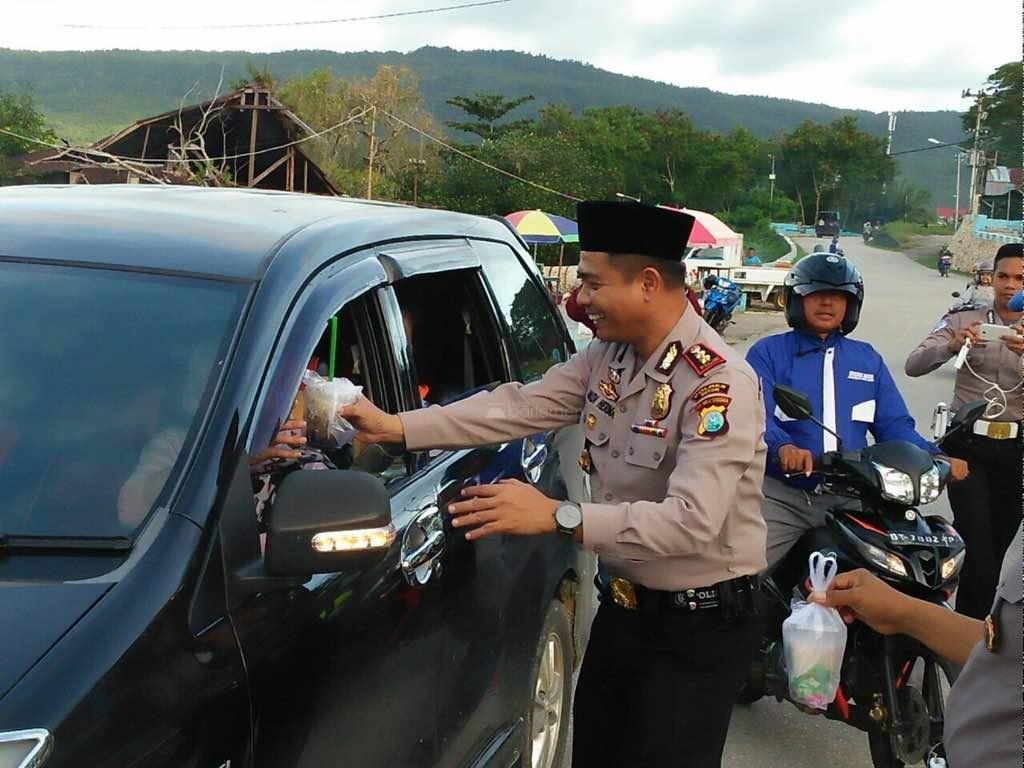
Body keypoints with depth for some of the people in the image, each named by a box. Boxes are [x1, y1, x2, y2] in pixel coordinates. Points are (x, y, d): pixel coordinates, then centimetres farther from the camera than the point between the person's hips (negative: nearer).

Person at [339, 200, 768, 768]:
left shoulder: (720, 382, -23)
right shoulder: (608, 354, 1)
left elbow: (692, 520, -31)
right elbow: (521, 406, -3)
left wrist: (557, 517, -33)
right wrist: (396, 427, -9)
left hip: (696, 633, -7)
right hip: (620, 610, 7)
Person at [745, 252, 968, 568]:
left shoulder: (867, 359, 17)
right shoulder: (768, 353, 3)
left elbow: (894, 424, 12)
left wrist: (936, 458, -6)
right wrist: (782, 447, -33)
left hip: (850, 500, 4)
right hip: (782, 496, -3)